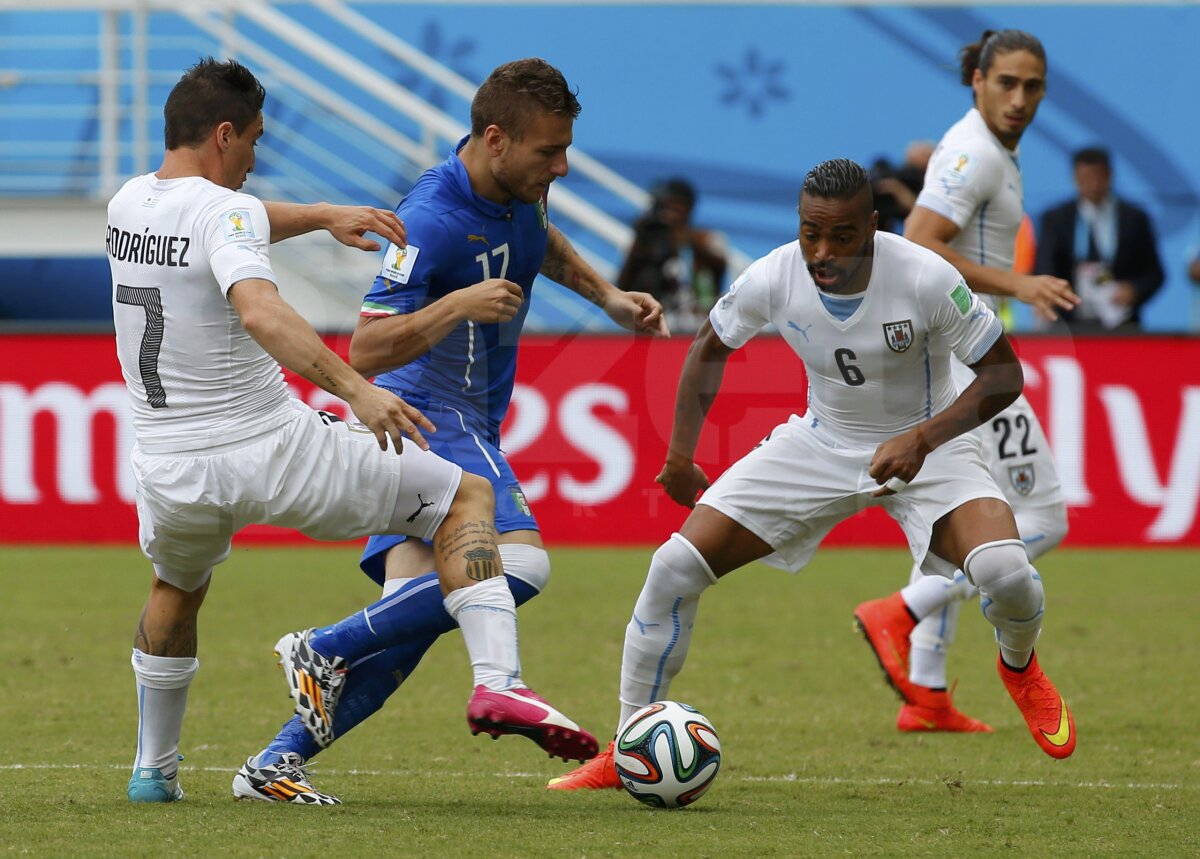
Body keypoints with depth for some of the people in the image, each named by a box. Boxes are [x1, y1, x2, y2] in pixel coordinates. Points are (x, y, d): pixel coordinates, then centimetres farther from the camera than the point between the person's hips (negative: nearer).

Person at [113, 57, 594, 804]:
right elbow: (260, 313, -34)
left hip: (170, 470, 6)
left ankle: (153, 769, 41)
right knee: (466, 496, 4)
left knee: (177, 589, 38)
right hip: (272, 449, -6)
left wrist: (320, 217, 20)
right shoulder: (225, 211, -15)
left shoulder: (129, 203, 9)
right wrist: (358, 391, -41)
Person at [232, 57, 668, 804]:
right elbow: (366, 351, -24)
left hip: (467, 425, 9)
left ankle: (275, 764, -3)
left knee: (409, 621, -2)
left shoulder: (518, 185, 3)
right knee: (520, 563, -25)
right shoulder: (433, 220, -24)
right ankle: (326, 649, -16)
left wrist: (608, 296, 18)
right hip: (433, 416, -9)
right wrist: (458, 305, -34)